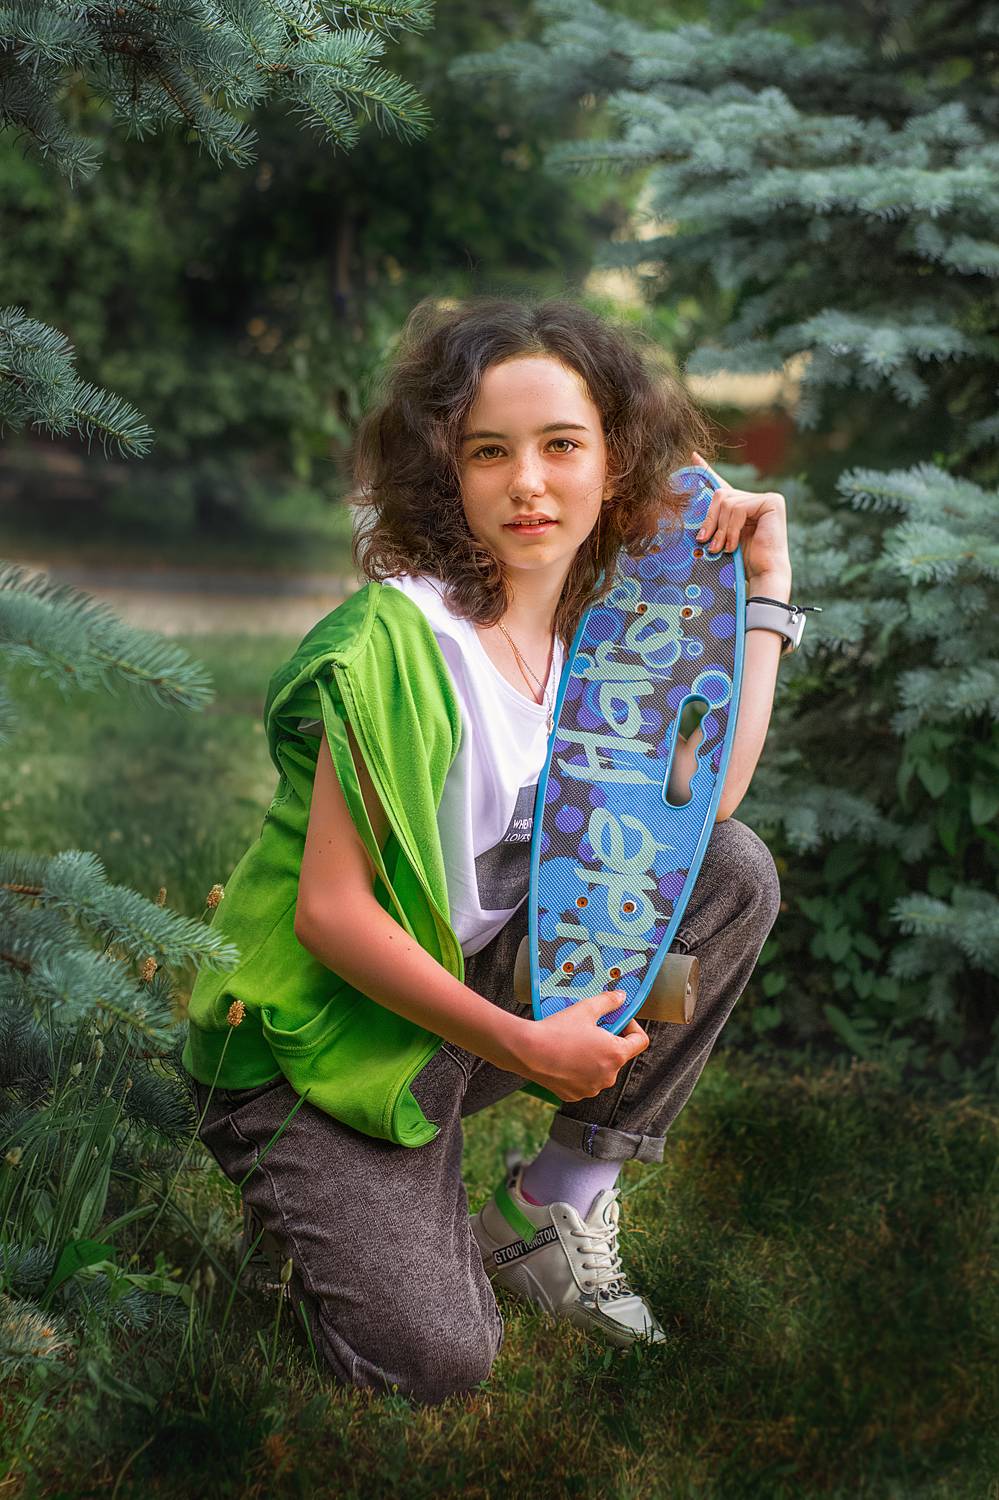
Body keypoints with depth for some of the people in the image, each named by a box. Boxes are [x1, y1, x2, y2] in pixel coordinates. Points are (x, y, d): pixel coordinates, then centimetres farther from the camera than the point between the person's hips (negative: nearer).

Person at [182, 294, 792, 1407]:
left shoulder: (592, 631, 2)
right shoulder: (402, 639, -22)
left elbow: (704, 796, -12)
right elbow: (330, 912, -23)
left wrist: (761, 587, -8)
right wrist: (522, 1044, -21)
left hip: (488, 984, 7)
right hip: (321, 1031, -7)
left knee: (736, 872, -9)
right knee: (434, 1357, -22)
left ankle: (551, 1201, 0)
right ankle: (317, 1193, 12)